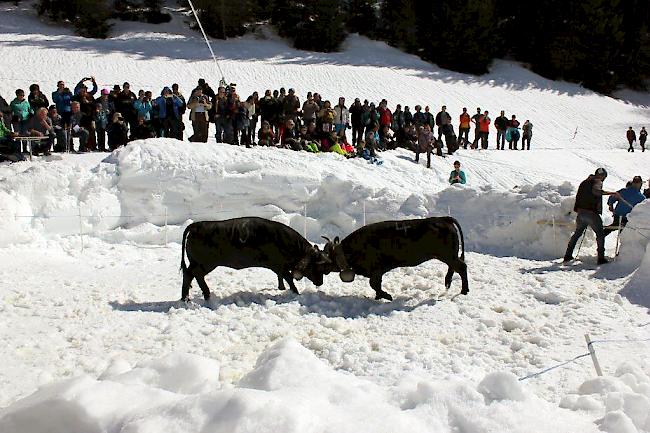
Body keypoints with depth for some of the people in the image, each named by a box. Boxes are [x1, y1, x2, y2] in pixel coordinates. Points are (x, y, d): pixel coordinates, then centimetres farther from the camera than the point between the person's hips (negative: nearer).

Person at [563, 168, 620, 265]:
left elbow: (578, 196, 23)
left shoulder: (585, 182, 18)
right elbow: (596, 191, -27)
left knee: (577, 233, 18)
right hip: (591, 213, -7)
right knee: (600, 234, 4)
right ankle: (601, 258, -2)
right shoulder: (597, 181, -5)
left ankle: (568, 255, 17)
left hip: (581, 212, 7)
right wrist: (612, 193, -26)